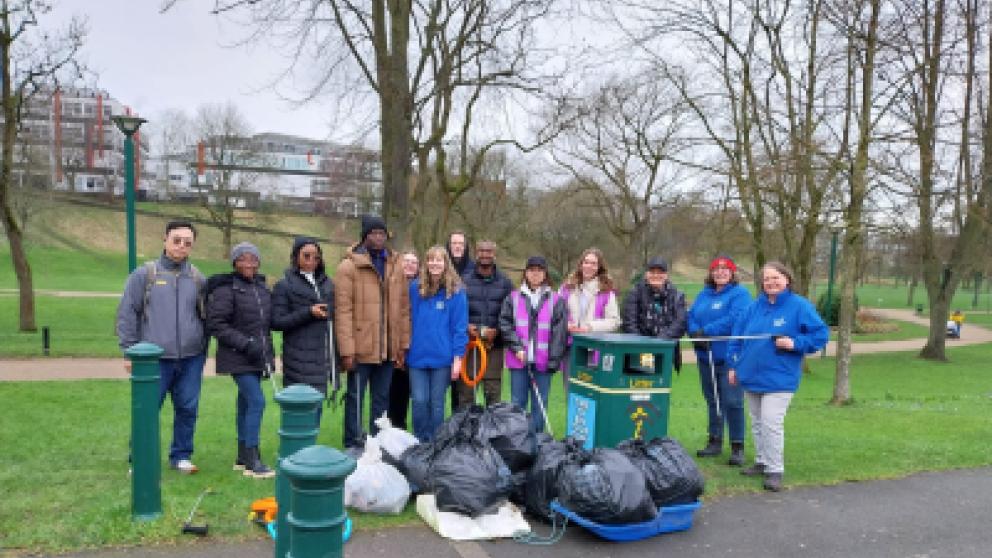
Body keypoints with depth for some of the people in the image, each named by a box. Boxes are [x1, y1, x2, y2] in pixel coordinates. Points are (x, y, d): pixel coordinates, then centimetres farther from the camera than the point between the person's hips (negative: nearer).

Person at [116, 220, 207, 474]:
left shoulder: (197, 278, 8)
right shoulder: (145, 274, 0)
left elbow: (206, 317, 15)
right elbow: (126, 313, 1)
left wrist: (203, 351, 12)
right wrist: (130, 351, -2)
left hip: (191, 359, 3)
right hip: (155, 358, -3)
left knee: (188, 409, 8)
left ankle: (181, 456, 23)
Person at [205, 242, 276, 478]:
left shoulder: (262, 287, 10)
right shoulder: (226, 289, -11)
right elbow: (215, 324, -14)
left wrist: (268, 350, 16)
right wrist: (245, 344, -18)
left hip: (258, 355, 7)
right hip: (238, 357, -7)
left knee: (246, 403, 13)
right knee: (257, 401, -13)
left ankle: (243, 457, 22)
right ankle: (252, 460, -5)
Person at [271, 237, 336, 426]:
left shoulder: (327, 283, 12)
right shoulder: (284, 285, -1)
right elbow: (277, 322, -5)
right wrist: (308, 312, -14)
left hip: (322, 358, 5)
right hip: (299, 359, -5)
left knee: (317, 406, 8)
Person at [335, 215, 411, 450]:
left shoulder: (395, 266, 9)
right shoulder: (349, 266, -6)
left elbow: (404, 309, 10)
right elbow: (343, 311, -11)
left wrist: (403, 345, 4)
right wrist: (346, 350, -15)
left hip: (388, 349, 5)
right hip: (361, 348, -4)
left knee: (382, 398, 15)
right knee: (355, 397, 8)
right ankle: (353, 444, 21)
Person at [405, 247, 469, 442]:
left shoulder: (456, 291, -3)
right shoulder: (415, 287, 4)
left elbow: (460, 327, -3)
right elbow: (409, 319, 10)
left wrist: (458, 357, -7)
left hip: (442, 357, -2)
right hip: (417, 355, 2)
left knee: (437, 403, 7)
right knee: (419, 401, 0)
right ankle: (419, 441, 17)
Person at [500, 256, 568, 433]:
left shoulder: (556, 301, 1)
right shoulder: (513, 298, 6)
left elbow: (560, 332, -3)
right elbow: (505, 324, 2)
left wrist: (554, 360, -8)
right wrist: (517, 348, -8)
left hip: (543, 363, -1)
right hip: (519, 361, 1)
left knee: (539, 404, 7)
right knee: (517, 403, 8)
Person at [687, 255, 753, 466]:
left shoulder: (740, 293, -6)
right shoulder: (704, 294, 16)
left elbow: (735, 320, -19)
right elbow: (691, 316, 8)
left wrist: (706, 331, -16)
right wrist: (695, 333, -13)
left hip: (729, 358, -7)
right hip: (706, 356, 7)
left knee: (732, 402, -6)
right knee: (712, 401, 15)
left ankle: (737, 447, 5)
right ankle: (715, 442, 26)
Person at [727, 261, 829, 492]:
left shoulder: (800, 306, -6)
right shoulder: (754, 307, 7)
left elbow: (821, 334, -5)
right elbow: (737, 336, 13)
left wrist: (795, 343, -18)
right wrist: (734, 365, 10)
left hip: (778, 379, -6)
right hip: (751, 376, 6)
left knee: (771, 423, -11)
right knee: (757, 422, 16)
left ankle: (775, 470, 2)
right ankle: (762, 461, 31)